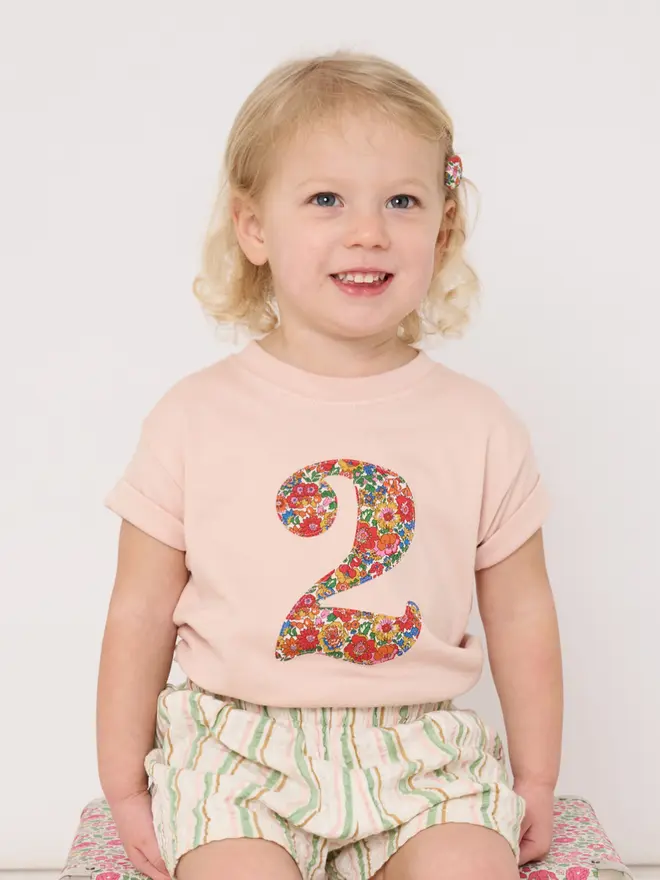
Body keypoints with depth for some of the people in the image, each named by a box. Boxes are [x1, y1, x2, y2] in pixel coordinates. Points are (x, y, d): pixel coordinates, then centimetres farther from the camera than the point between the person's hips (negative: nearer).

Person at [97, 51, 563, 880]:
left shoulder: (480, 427, -1)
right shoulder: (195, 417, -4)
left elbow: (520, 612, 8)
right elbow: (141, 612, 1)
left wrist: (535, 781, 11)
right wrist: (125, 785, 4)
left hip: (421, 758, 1)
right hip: (237, 746, -1)